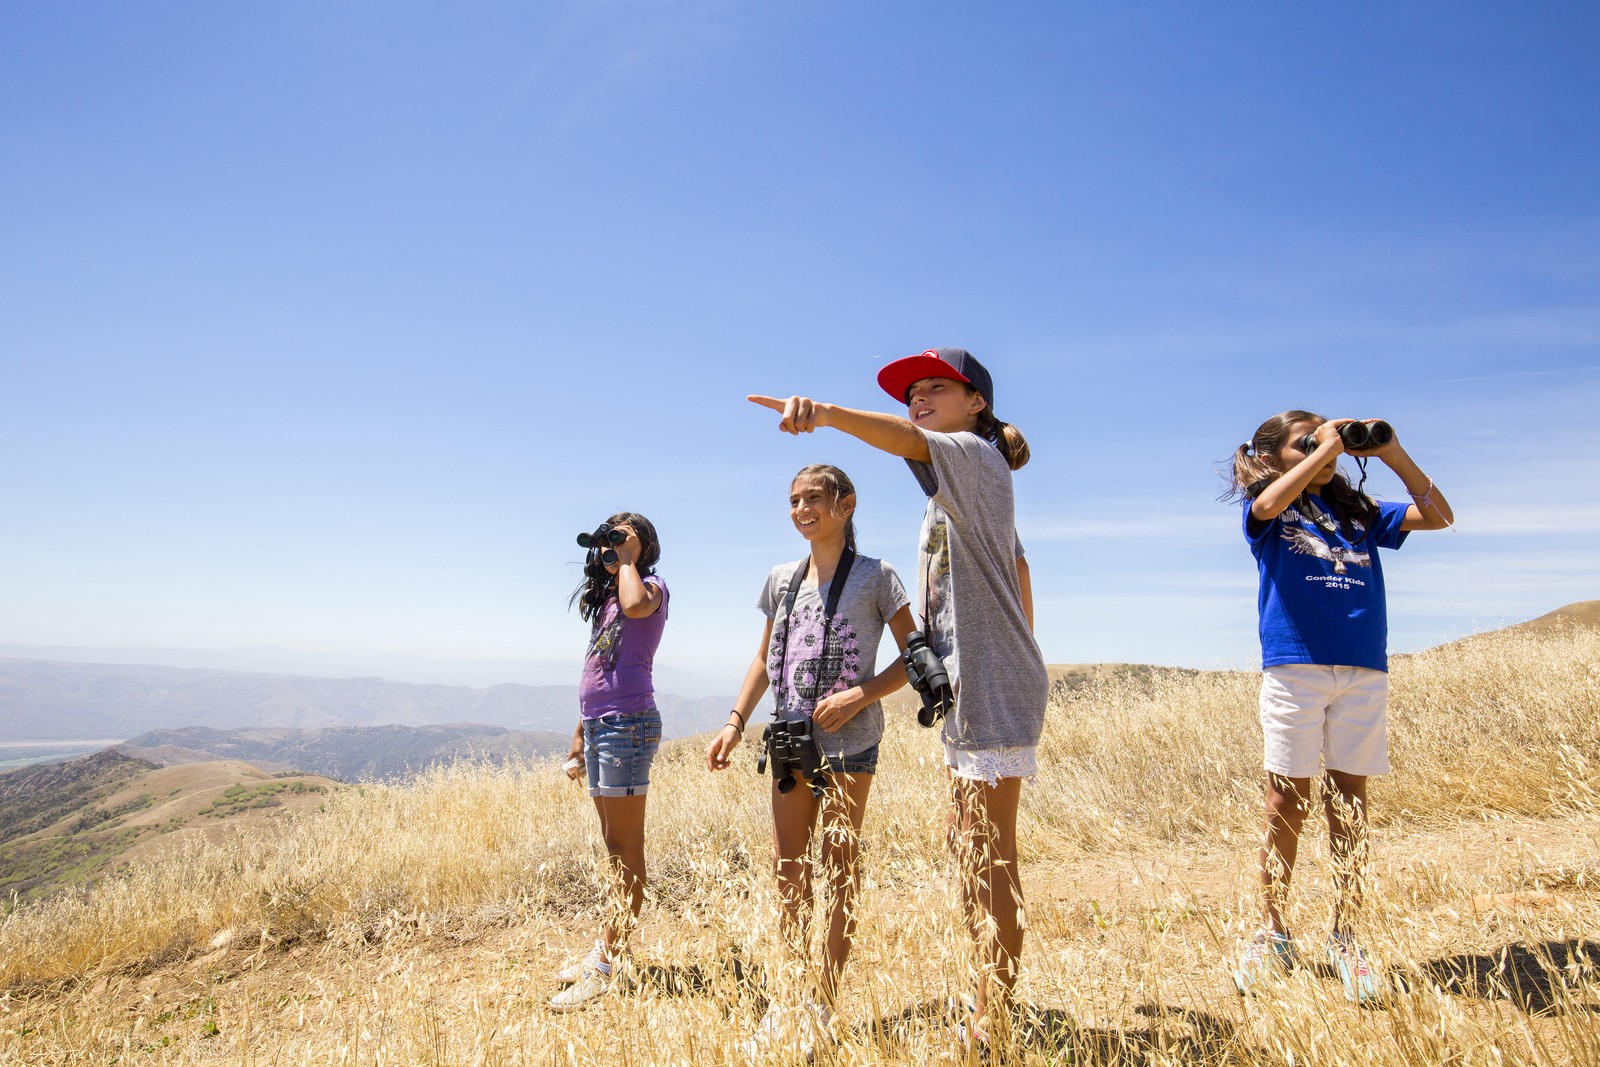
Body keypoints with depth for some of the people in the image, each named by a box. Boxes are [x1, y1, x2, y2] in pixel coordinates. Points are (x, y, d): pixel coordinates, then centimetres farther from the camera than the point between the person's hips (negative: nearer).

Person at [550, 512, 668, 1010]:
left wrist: (628, 559, -11)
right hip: (599, 726, 9)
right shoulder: (605, 597, 22)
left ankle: (606, 968, -3)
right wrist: (581, 733, 21)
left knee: (625, 849, -5)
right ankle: (610, 947, 22)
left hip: (627, 724, -9)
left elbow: (634, 605, -28)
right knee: (615, 847, 14)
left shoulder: (651, 586, 0)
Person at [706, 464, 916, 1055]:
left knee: (839, 870, 3)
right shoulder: (781, 580, 10)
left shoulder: (875, 576, -5)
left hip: (848, 742, -5)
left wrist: (861, 695, -17)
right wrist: (734, 724, 5)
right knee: (787, 867, 10)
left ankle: (823, 1007, 14)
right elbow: (764, 662, 15)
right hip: (790, 739, 5)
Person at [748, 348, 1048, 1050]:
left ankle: (991, 1023, 2)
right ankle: (991, 985, 28)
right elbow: (1017, 569, 27)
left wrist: (826, 411, -50)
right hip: (967, 686, 10)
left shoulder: (976, 455, -8)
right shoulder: (957, 484, 21)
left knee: (989, 851, -6)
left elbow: (909, 441, -32)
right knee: (966, 842, 16)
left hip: (993, 684, -10)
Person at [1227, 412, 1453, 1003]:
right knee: (1288, 802, 1)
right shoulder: (1268, 510, 5)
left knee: (1349, 801, 6)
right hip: (1294, 666, -4)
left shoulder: (1358, 511, 18)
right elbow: (1268, 503, -19)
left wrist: (1392, 453, 5)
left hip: (1364, 670, 4)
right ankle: (1272, 935, 14)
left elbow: (1439, 516, 13)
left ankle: (1343, 939, 16)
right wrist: (1323, 448, -10)